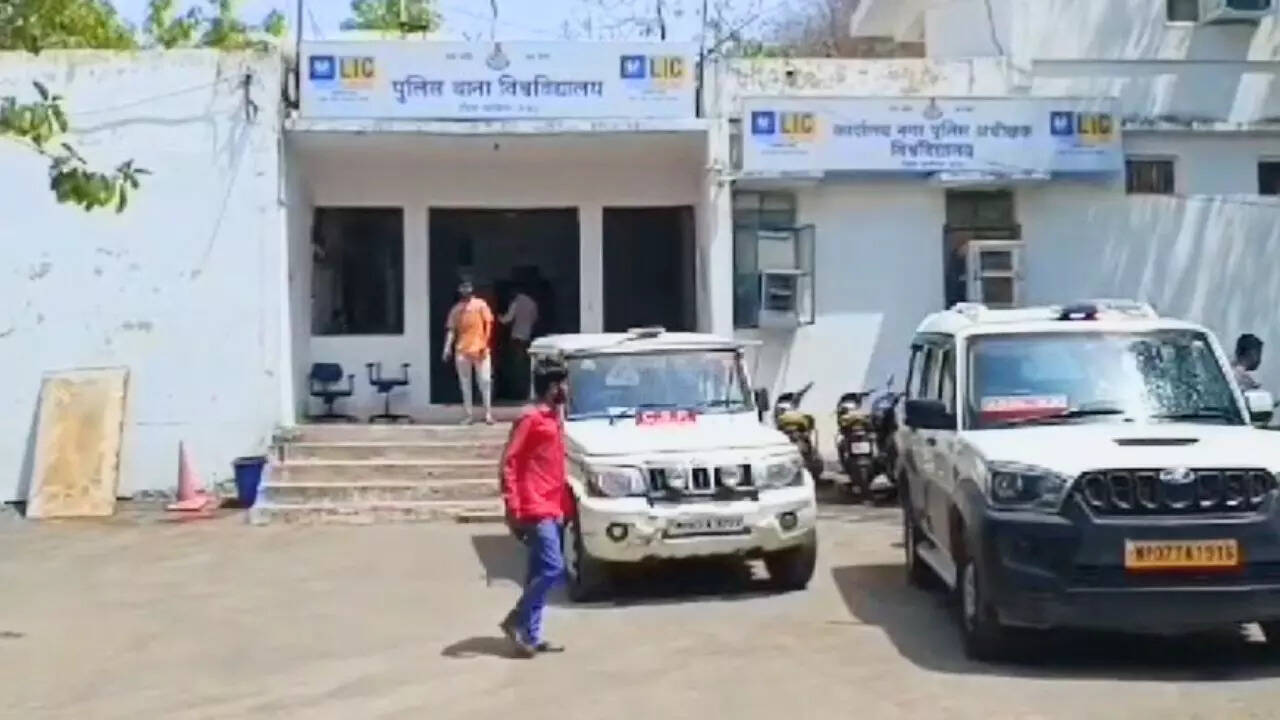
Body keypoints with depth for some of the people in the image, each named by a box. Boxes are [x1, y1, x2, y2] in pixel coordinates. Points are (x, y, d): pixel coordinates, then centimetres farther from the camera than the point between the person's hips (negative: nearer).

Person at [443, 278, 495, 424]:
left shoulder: (480, 304, 3)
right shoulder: (456, 309, 9)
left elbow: (488, 324, 0)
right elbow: (451, 330, 6)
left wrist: (485, 344, -9)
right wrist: (448, 348, -5)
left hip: (479, 349, -3)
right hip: (462, 350, 3)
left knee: (485, 381, -3)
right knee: (465, 383, 5)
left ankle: (488, 414, 2)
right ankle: (469, 414, 10)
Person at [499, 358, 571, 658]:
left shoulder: (554, 418, 14)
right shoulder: (530, 418, -13)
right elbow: (508, 463, -15)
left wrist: (563, 504, 18)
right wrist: (513, 508, -19)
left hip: (550, 509, 9)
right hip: (536, 510, -9)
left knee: (540, 573, 10)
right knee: (553, 568, -12)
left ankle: (532, 635, 15)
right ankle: (515, 621, 1)